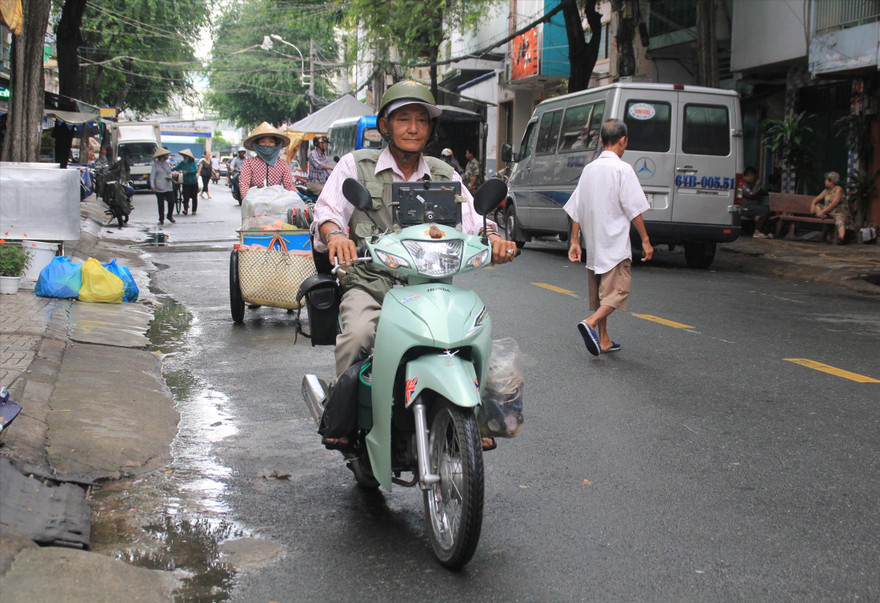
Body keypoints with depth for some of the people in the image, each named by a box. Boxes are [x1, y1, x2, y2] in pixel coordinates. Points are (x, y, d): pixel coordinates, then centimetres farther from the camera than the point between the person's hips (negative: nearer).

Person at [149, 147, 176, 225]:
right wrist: (152, 186, -18)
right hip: (159, 188, -4)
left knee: (171, 201, -2)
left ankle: (170, 216, 20)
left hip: (168, 187, 4)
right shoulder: (156, 164, -2)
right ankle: (161, 220, 10)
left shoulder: (166, 164, 13)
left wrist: (170, 177, -1)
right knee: (161, 204, 0)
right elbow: (152, 175, -7)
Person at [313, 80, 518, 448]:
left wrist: (491, 235, -15)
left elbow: (469, 219, 9)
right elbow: (328, 208, 0)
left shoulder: (444, 176, 18)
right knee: (359, 332, -34)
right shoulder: (356, 165, 9)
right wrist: (335, 233, -25)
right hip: (369, 282, -2)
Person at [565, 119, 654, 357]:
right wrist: (645, 240, -8)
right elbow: (634, 209, -13)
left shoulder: (589, 169, 9)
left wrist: (575, 241, 13)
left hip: (593, 243, 7)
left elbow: (576, 210, 9)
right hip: (615, 242, -7)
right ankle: (590, 323, -25)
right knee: (618, 290, -5)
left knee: (600, 291, 15)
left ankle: (603, 341, 18)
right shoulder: (622, 169, -10)